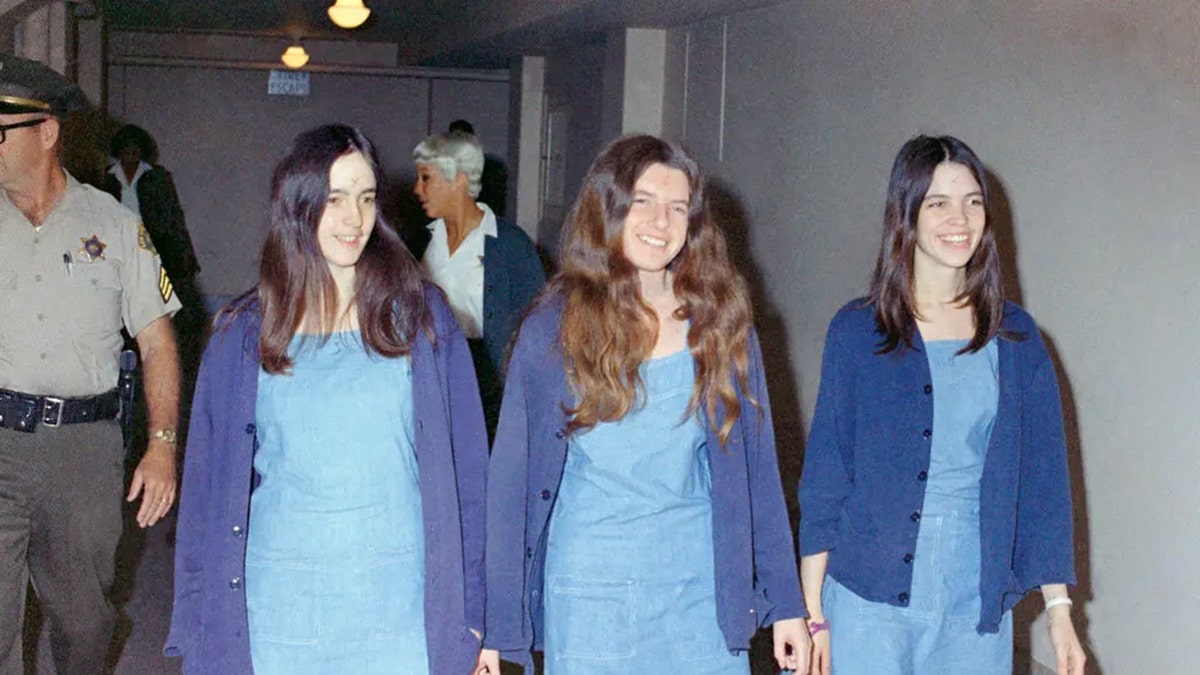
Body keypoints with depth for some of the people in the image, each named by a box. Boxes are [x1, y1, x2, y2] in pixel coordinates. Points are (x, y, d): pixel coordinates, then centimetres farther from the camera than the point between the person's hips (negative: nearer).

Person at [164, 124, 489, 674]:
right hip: (278, 612, 1)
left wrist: (470, 609, -1)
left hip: (400, 609, -1)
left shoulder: (420, 317, 2)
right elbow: (210, 481, 8)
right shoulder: (243, 333, 4)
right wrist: (204, 615, 6)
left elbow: (463, 468, 2)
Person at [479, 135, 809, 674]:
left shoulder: (721, 324, 1)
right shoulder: (554, 328, -4)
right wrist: (495, 625, -3)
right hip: (586, 596, -1)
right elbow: (511, 477, -2)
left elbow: (755, 468, 4)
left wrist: (786, 603, 2)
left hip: (701, 592, 1)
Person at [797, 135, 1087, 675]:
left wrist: (1059, 608, 1)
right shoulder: (857, 331, -1)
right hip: (869, 599, -2)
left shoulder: (1016, 338, 5)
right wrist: (812, 612, -4)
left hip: (977, 606, 2)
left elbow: (1043, 477, 6)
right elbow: (823, 477, -1)